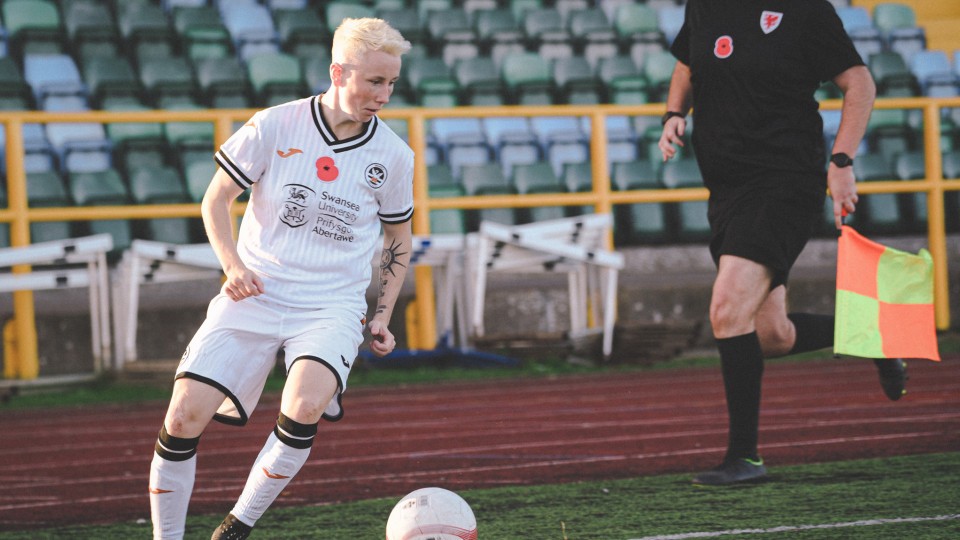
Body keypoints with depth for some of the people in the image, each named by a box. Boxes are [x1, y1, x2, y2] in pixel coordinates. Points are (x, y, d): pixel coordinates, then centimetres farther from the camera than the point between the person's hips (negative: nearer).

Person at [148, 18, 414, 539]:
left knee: (305, 406, -31)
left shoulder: (393, 156, 0)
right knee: (183, 417, -13)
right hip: (254, 297, 0)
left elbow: (398, 239, 15)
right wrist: (233, 266, -9)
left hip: (332, 306, 0)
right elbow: (216, 198, 5)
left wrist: (381, 316, 5)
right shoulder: (275, 126, -5)